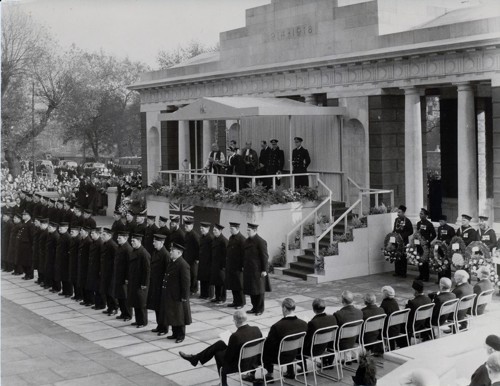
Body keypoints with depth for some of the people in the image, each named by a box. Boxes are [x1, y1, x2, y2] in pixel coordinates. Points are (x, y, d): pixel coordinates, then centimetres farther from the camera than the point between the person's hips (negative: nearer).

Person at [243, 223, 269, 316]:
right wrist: (243, 266, 14)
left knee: (258, 289, 2)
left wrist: (264, 270, -15)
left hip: (257, 270, -7)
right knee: (251, 289, 11)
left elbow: (264, 256, -14)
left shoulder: (261, 242, -14)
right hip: (248, 269, 7)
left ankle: (260, 309, 13)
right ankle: (255, 307, 22)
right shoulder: (247, 241, 9)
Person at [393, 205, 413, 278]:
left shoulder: (407, 221, -7)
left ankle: (403, 273, 4)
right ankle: (397, 272, 13)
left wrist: (403, 235, -16)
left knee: (403, 257, -1)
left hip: (403, 241, -5)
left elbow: (410, 231, -8)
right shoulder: (396, 219, 10)